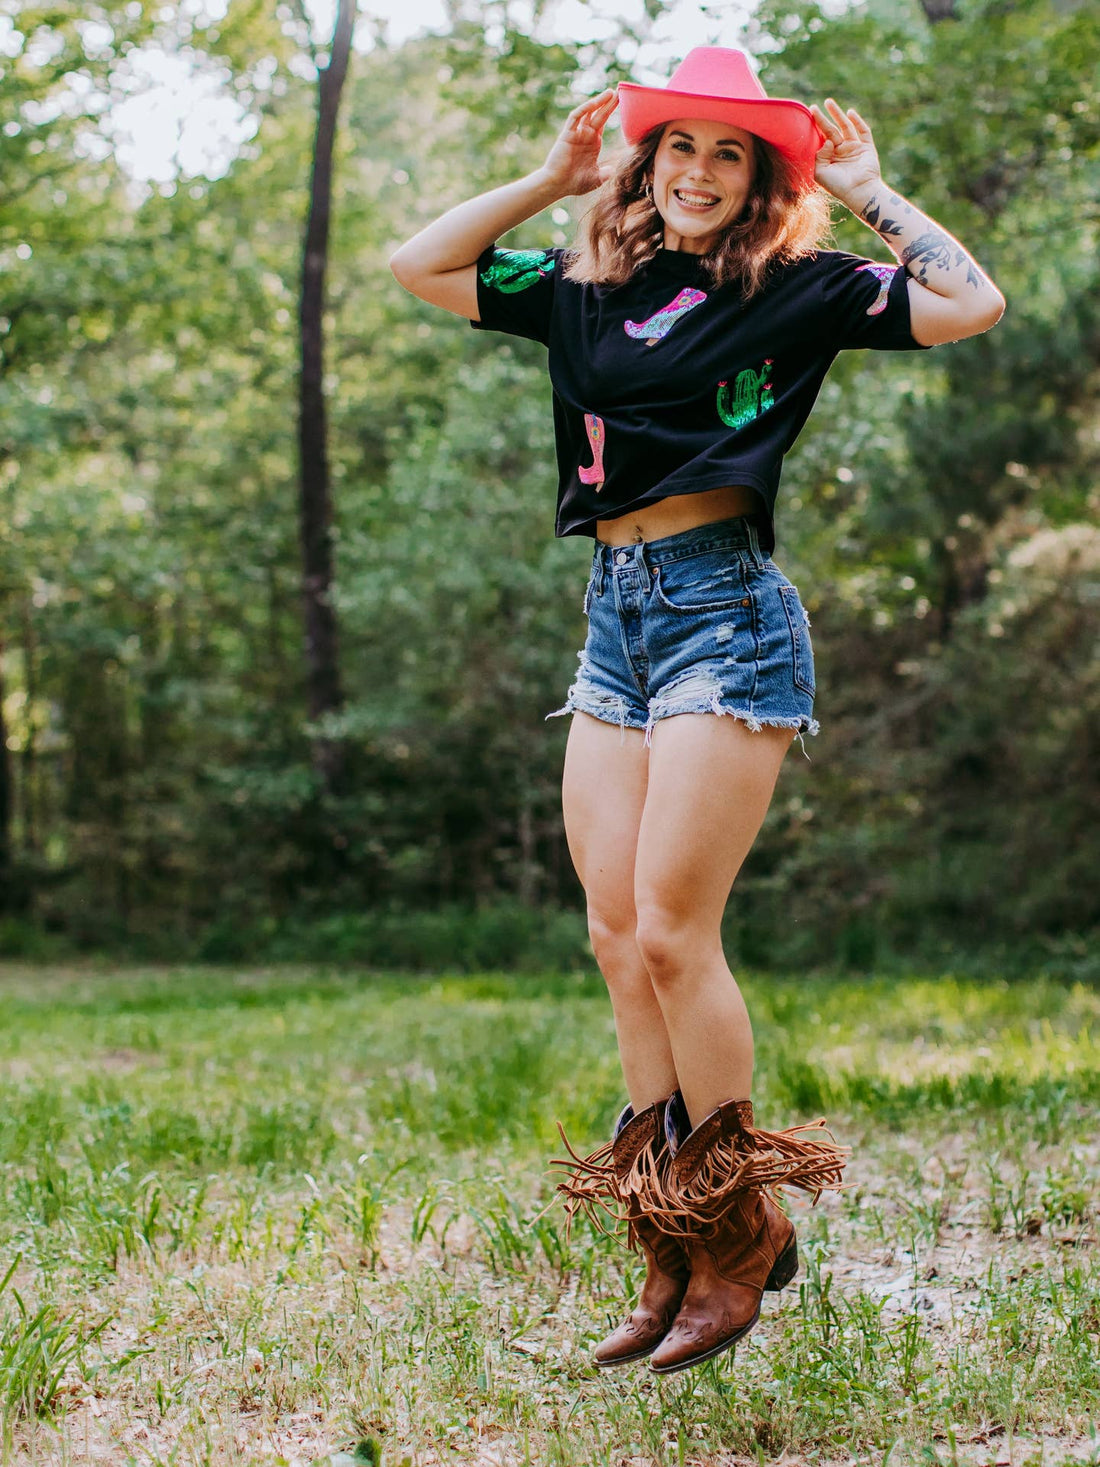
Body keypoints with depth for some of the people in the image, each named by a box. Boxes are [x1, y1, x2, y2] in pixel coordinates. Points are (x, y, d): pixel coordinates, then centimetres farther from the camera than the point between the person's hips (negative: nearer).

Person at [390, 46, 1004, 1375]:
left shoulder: (793, 292, 1)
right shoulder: (584, 292, 14)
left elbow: (972, 306, -8)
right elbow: (418, 269, 19)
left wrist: (869, 192, 1)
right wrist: (550, 179, 14)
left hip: (725, 613, -6)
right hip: (615, 617, 6)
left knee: (671, 930, -11)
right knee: (618, 939, 3)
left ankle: (740, 1228, 5)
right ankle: (675, 1256, 11)